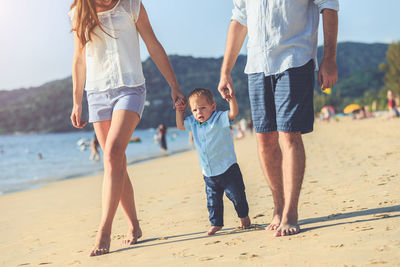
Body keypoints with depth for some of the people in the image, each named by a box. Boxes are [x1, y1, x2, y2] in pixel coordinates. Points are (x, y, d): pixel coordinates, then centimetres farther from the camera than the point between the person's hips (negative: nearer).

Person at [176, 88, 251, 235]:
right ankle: (216, 223, 26)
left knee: (236, 195, 6)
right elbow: (180, 125, 18)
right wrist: (179, 111, 7)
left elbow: (233, 113, -29)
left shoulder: (219, 118, -13)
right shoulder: (193, 123, 3)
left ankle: (244, 216, 29)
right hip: (208, 174, 5)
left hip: (227, 169, -5)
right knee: (213, 200, 11)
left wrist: (231, 98, -43)